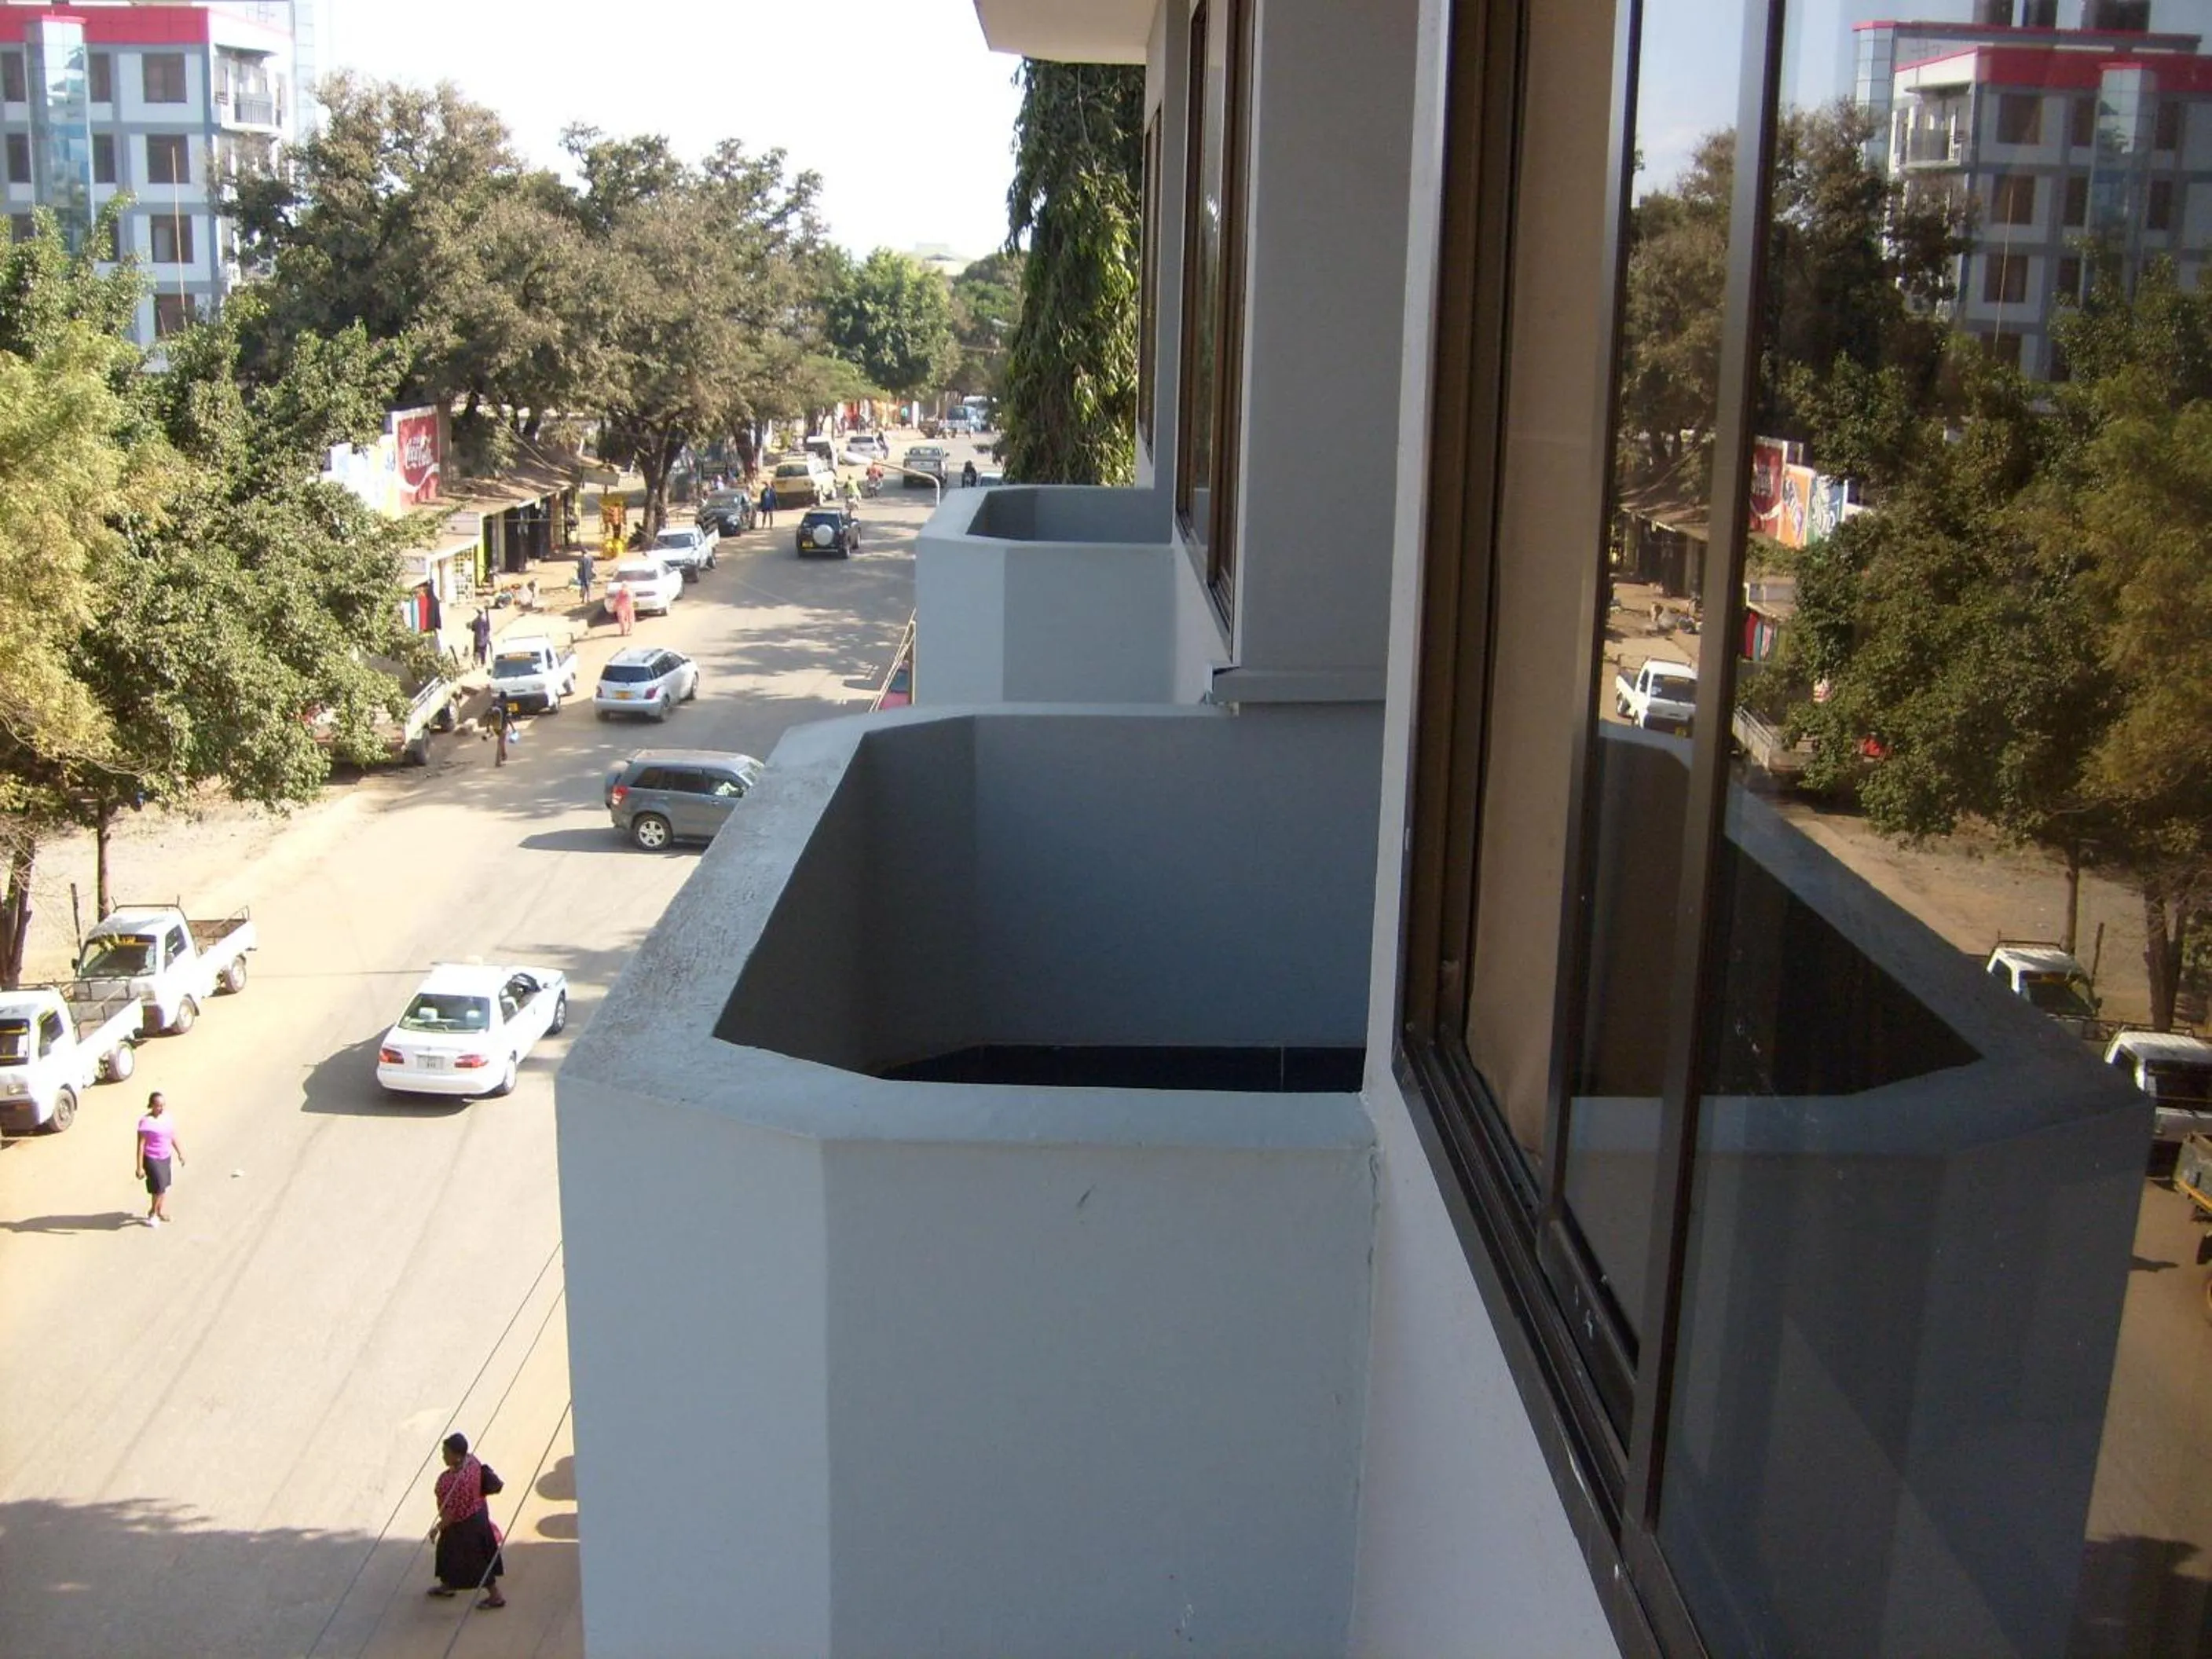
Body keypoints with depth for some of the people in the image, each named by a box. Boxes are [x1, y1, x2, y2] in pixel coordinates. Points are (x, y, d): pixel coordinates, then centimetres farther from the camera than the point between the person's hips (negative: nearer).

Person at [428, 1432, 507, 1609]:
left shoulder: (460, 1481, -39)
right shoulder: (470, 1459, -12)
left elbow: (454, 1510, -29)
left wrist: (438, 1527, -15)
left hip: (466, 1523, -9)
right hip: (475, 1512, 9)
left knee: (476, 1559, 10)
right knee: (450, 1550, 28)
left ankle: (496, 1597, 26)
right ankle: (448, 1586, 51)